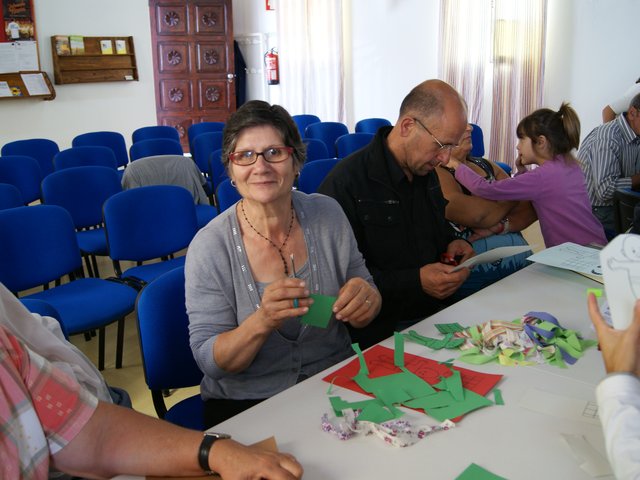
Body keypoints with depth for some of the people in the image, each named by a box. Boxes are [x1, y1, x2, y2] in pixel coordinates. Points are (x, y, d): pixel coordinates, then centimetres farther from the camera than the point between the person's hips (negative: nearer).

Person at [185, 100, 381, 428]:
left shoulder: (328, 215, -3)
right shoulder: (209, 247, -12)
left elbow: (362, 314, 6)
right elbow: (209, 361, -11)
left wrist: (364, 300, -18)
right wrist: (262, 322, -30)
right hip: (245, 403, -3)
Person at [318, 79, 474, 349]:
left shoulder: (426, 172, 12)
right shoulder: (345, 183, -16)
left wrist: (453, 244, 8)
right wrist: (415, 282, -23)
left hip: (435, 313, 8)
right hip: (380, 331, -8)